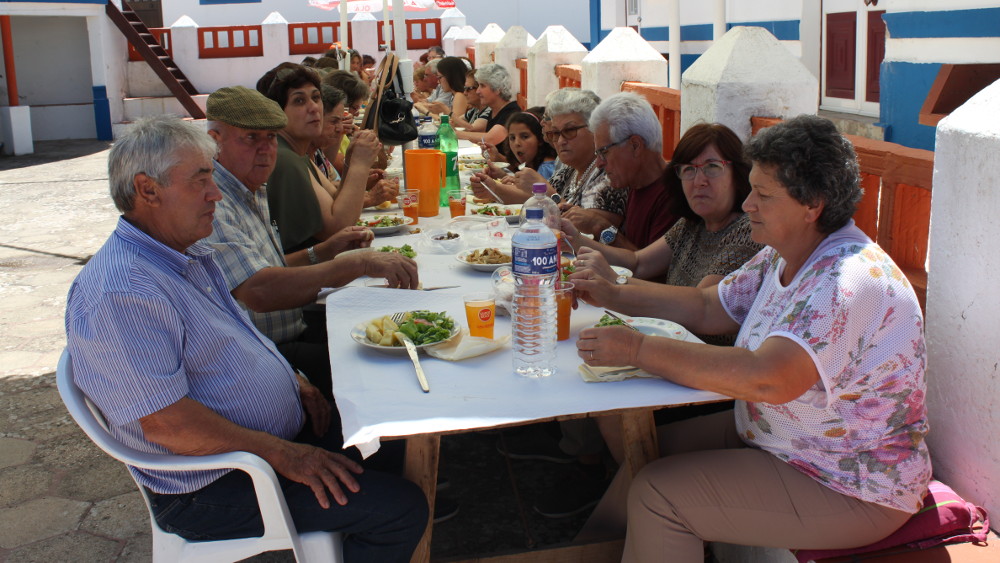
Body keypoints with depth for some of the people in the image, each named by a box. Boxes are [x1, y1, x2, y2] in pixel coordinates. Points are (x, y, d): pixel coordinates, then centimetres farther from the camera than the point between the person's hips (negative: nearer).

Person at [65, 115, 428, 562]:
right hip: (212, 489, -10)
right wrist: (282, 454, -23)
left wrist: (293, 380, 6)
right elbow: (166, 423, -29)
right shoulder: (121, 294, -26)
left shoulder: (188, 255, 9)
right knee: (400, 509, -14)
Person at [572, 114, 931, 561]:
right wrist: (615, 296, 0)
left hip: (850, 488, -9)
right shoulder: (783, 257, 2)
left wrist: (639, 350, -36)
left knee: (658, 495, -15)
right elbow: (708, 308, 11)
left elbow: (768, 380, -40)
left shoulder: (850, 280, -29)